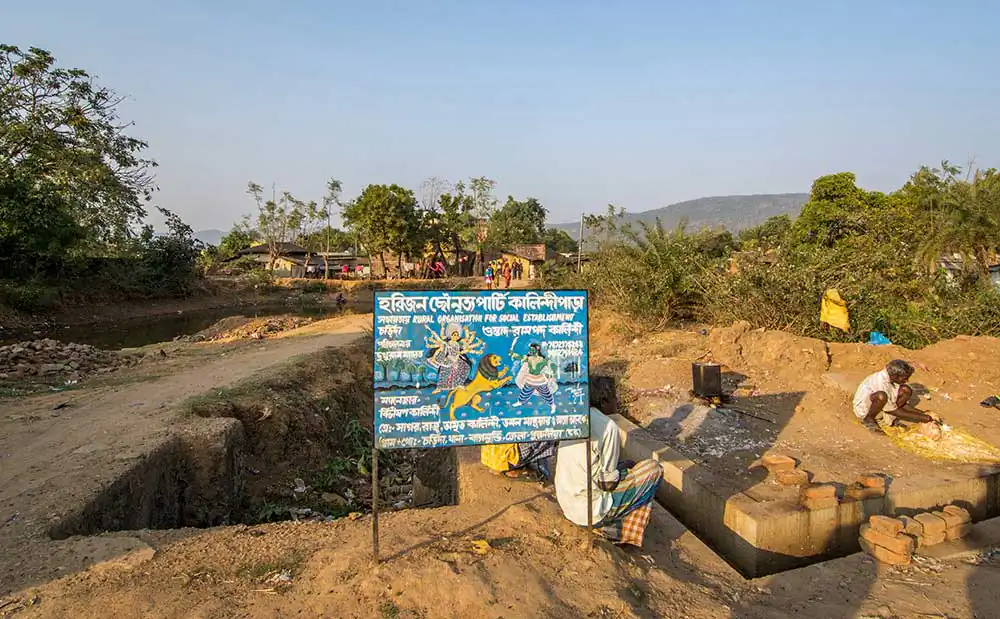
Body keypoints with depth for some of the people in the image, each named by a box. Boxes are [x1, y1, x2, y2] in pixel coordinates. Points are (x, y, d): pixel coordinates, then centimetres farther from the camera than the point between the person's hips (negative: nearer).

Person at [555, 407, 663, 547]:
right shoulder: (606, 426, -22)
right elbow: (608, 484, -18)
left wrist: (622, 465, 15)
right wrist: (625, 466, 2)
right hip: (591, 513, -8)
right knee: (654, 469, 0)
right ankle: (616, 526, 4)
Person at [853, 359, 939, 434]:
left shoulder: (891, 376, -7)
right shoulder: (880, 383, -32)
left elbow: (903, 404, 7)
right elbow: (894, 412, -23)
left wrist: (923, 413, -2)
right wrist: (923, 418, -19)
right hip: (864, 410, -8)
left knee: (906, 390, -6)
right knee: (881, 396, -40)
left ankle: (887, 418, -1)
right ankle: (868, 419, -14)